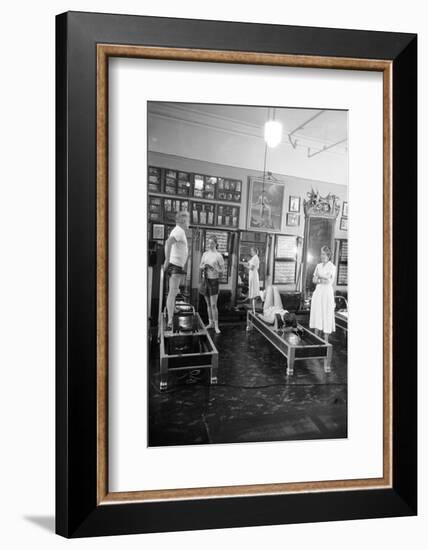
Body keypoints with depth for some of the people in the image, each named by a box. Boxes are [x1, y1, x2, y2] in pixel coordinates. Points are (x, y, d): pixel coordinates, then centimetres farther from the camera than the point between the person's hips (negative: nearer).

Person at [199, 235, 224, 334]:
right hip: (205, 280, 5)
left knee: (213, 305, -8)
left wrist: (214, 268, -24)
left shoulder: (218, 256, -10)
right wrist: (203, 266, -8)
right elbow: (200, 266, 15)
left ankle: (216, 326, -1)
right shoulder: (205, 254, 6)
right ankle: (211, 323, 23)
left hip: (213, 281, -5)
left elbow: (222, 270, -7)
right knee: (208, 304, 12)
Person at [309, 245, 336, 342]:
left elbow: (329, 280, -15)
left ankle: (326, 339, 5)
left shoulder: (332, 267, -4)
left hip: (327, 292, -5)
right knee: (317, 313, 7)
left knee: (326, 314, -2)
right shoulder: (318, 266, 12)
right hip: (318, 291, 5)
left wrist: (318, 276, -4)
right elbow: (314, 280, 8)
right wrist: (321, 280, -10)